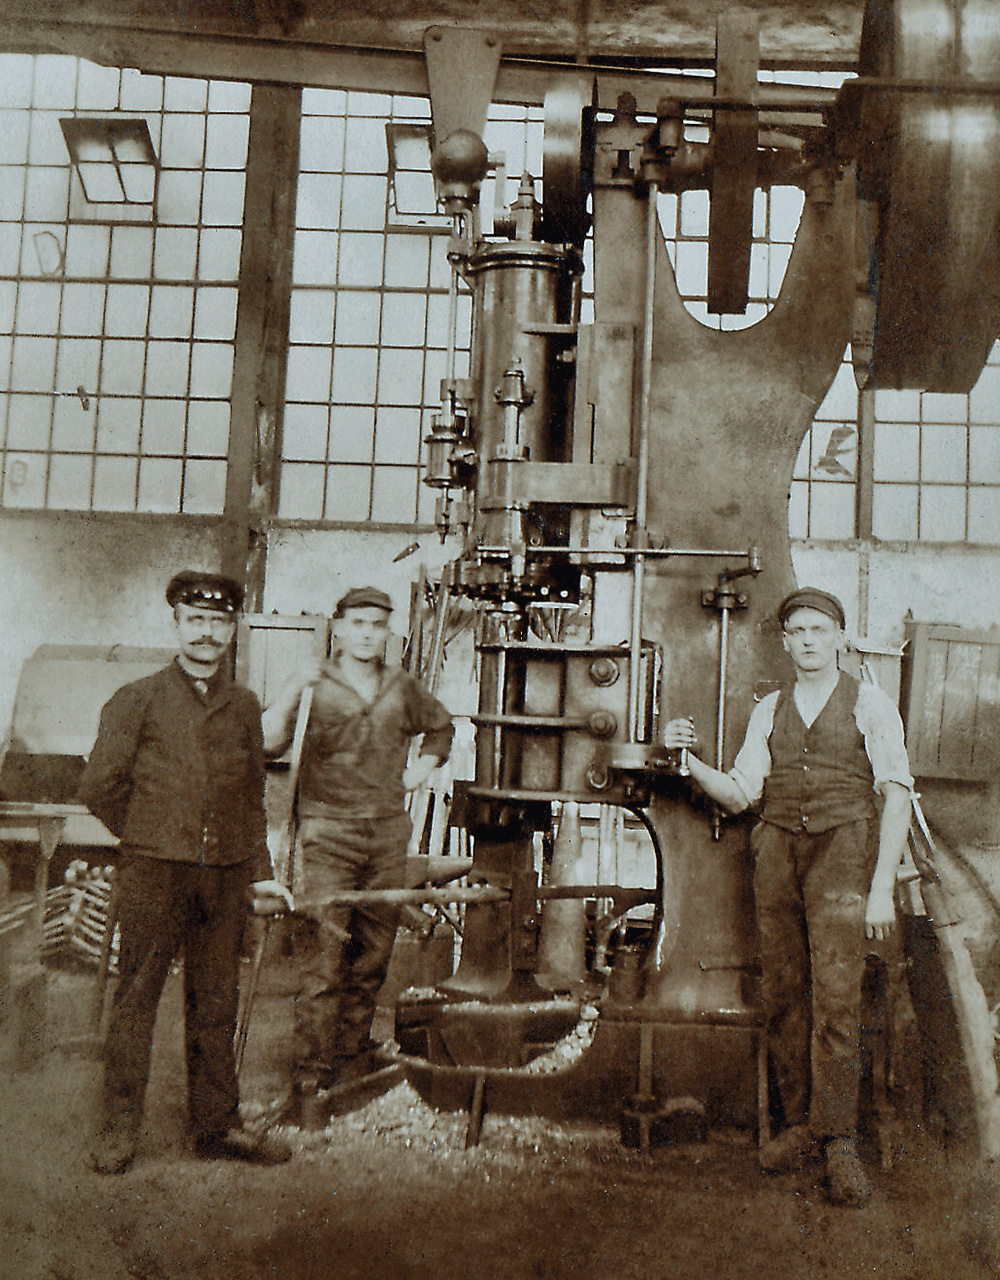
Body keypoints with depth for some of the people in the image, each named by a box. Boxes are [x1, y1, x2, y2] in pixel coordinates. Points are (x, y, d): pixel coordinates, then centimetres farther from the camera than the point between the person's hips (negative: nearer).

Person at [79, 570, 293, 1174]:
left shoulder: (244, 707, 11)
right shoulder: (138, 700, 0)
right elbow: (100, 786, 2)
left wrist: (260, 871, 14)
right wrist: (150, 838, 10)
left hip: (224, 876, 3)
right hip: (153, 874, -3)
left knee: (217, 1004, 10)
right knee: (136, 996, 2)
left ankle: (218, 1125, 20)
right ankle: (119, 1128, 13)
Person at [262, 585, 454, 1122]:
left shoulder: (402, 688, 13)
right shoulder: (315, 686, 0)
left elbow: (440, 726, 32)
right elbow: (268, 741, -14)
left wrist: (423, 767, 17)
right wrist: (292, 689, -24)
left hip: (388, 835, 5)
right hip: (328, 832, -4)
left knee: (372, 959, 9)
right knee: (324, 961, -10)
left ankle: (353, 1072, 21)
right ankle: (309, 1083, -5)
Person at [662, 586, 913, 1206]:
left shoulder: (870, 704, 3)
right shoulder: (769, 711, 14)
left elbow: (897, 795, -3)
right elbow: (739, 794, 12)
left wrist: (883, 887, -11)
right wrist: (690, 759, -6)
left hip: (843, 852, -4)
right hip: (779, 852, 4)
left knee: (835, 998, -11)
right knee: (783, 993, 2)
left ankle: (839, 1139, -4)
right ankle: (800, 1123, 13)